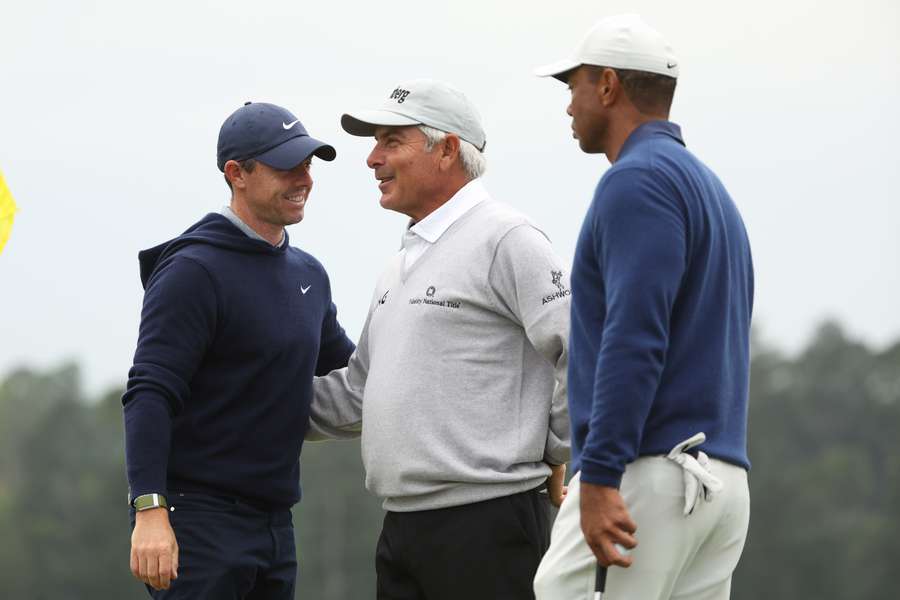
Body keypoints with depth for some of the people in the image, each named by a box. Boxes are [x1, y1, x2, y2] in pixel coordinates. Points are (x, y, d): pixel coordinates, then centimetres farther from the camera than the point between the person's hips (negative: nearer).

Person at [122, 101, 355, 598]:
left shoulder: (309, 275, 15)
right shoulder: (193, 272, -11)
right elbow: (150, 395, -18)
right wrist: (150, 510, -28)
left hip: (273, 520, 8)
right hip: (196, 519, -8)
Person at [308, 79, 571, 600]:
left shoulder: (506, 240, -9)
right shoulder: (404, 263, 21)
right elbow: (356, 395, 27)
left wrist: (558, 455, -8)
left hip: (486, 518, -9)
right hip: (404, 524, 9)